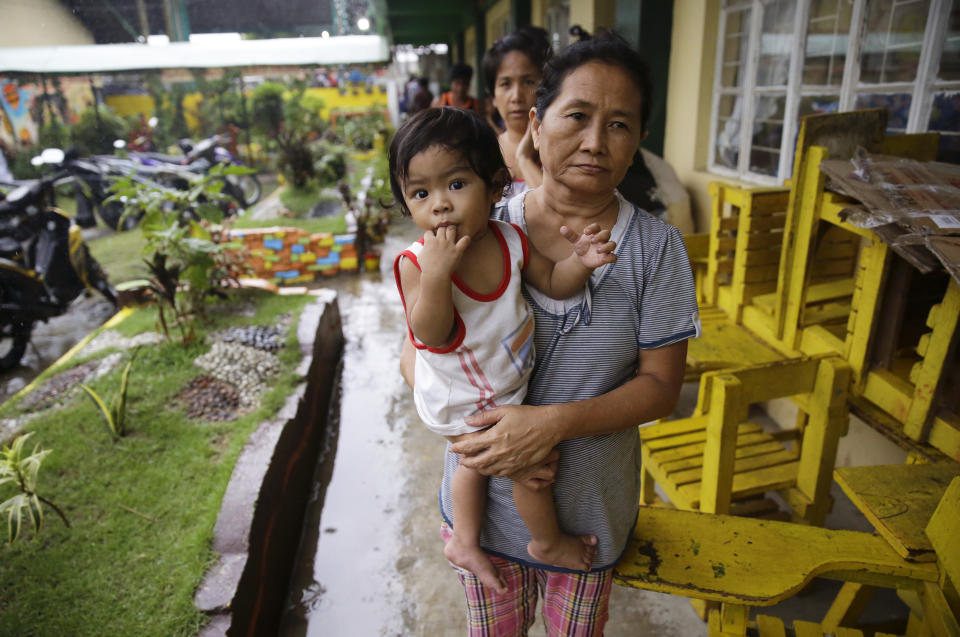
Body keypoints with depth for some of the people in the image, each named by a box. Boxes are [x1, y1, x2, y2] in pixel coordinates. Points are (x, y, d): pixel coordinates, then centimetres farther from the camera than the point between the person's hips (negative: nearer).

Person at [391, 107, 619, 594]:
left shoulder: (509, 239, -13)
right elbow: (433, 336, -32)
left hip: (503, 390, 6)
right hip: (464, 406, -6)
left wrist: (579, 261, -23)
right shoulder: (415, 263, -26)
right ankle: (548, 541, 36)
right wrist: (436, 272, -44)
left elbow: (552, 283, -3)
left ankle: (464, 541, 53)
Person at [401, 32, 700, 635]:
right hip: (484, 495, 1)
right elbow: (416, 351, -6)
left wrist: (554, 422, -27)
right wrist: (478, 430, -22)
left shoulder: (656, 247, -12)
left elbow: (660, 385, -11)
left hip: (589, 505, 0)